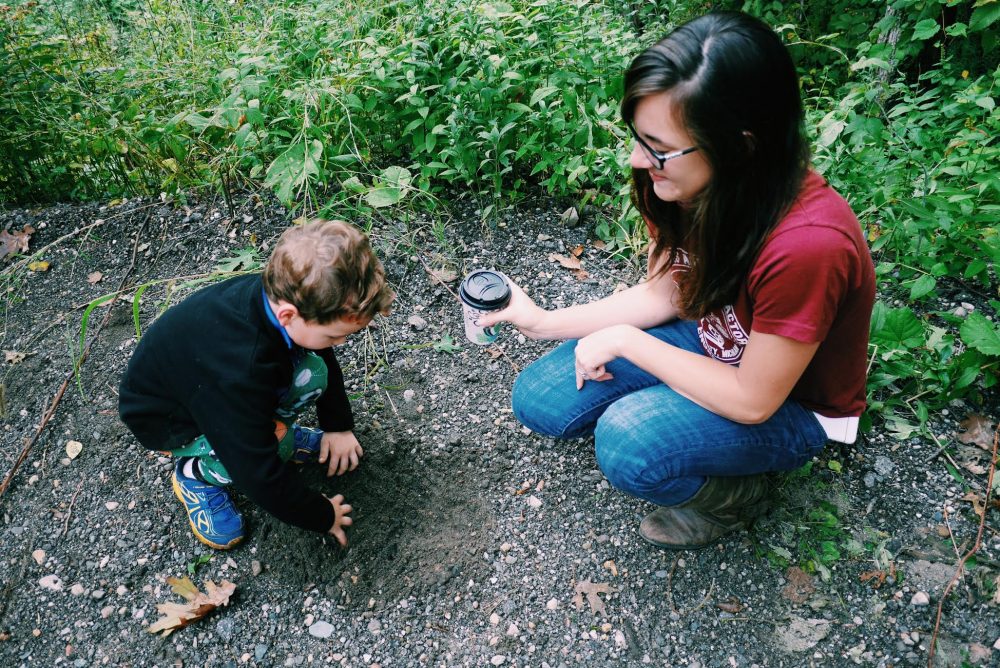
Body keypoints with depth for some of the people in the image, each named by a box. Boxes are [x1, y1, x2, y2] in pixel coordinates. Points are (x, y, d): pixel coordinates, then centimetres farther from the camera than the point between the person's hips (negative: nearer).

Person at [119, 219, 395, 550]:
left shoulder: (284, 295, -24)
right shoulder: (236, 371, -44)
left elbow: (325, 358, 1)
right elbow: (259, 474, -34)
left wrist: (339, 425, 0)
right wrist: (322, 516, -20)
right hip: (169, 419, -6)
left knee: (313, 373, -18)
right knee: (277, 447, -29)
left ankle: (274, 428, 10)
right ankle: (196, 473, -1)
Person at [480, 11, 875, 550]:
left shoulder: (807, 244, -38)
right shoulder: (694, 183, -18)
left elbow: (752, 400, -27)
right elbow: (661, 294, -2)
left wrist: (624, 341, -22)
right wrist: (544, 322, -7)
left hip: (790, 405, -5)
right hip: (713, 345, 6)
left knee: (627, 445, -32)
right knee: (538, 401, -5)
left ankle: (733, 494, -1)